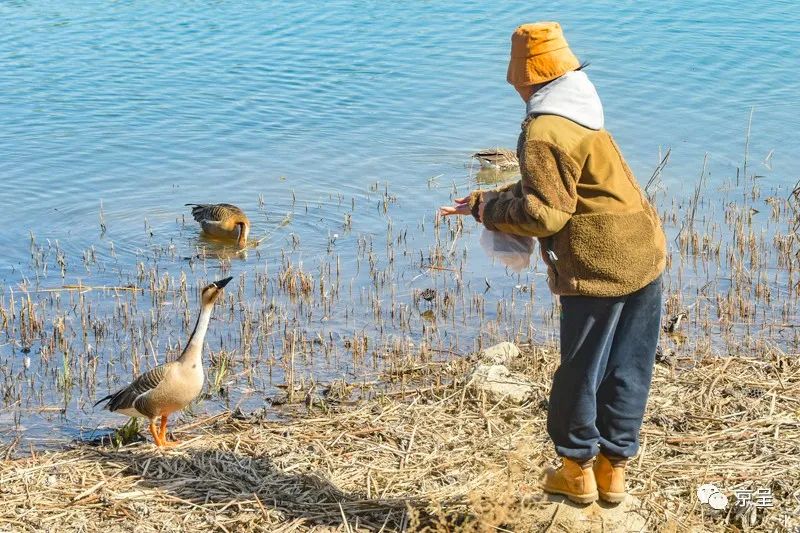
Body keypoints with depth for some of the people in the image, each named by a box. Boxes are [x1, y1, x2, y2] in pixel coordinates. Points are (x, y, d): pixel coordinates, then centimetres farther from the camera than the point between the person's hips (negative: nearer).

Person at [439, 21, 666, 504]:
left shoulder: (545, 132, -15)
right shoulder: (581, 117, 15)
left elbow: (543, 213, -17)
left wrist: (487, 209, -2)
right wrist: (488, 201, 20)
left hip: (599, 269, -9)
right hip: (645, 257, 9)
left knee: (581, 371, 7)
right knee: (629, 370, 13)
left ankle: (577, 469, 21)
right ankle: (614, 468, 24)